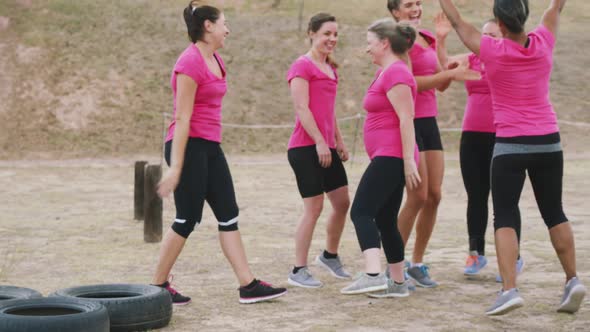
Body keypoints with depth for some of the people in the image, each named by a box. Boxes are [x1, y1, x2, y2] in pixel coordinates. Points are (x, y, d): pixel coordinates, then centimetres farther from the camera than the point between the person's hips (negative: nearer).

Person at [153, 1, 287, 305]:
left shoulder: (215, 60, 13)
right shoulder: (190, 63, -15)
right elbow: (182, 118, -19)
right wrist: (176, 167, -20)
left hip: (210, 147, 9)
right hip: (189, 146, -9)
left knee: (229, 215, 6)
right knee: (187, 220, -4)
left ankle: (248, 285, 7)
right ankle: (158, 286, 9)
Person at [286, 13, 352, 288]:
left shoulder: (330, 68, 18)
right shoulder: (302, 66, -9)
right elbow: (302, 108, -16)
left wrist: (339, 142, 21)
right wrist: (320, 142, -20)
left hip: (326, 147, 9)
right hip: (306, 148, -9)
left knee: (342, 202, 12)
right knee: (314, 207, -8)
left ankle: (330, 255, 32)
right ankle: (298, 271, 0)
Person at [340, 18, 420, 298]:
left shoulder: (395, 73, -12)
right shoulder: (387, 71, 20)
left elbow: (406, 118, -19)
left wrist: (408, 161, -23)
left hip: (391, 157, -11)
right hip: (387, 157, 11)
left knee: (361, 212, -19)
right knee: (385, 220, 13)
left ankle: (373, 275, -31)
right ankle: (398, 283, 18)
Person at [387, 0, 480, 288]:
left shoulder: (427, 39, 15)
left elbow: (440, 85, 16)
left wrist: (456, 71, -4)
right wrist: (450, 73, -21)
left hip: (429, 123, 7)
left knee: (434, 196, 4)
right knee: (418, 196, -9)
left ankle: (417, 264, 14)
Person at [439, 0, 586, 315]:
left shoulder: (492, 51, -10)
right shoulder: (543, 43, -2)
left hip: (510, 146, -3)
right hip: (548, 142, 3)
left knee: (505, 217, -1)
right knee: (554, 212, 16)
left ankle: (509, 289, -14)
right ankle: (572, 280, 10)